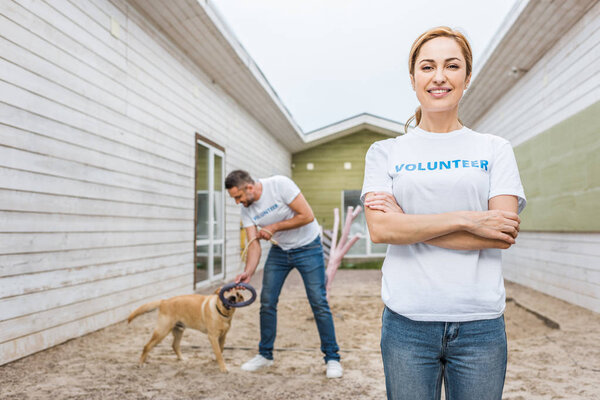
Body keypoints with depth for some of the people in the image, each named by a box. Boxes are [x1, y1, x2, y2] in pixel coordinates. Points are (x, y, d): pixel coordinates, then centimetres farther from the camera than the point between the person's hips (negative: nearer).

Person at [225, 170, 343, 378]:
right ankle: (265, 354, 20)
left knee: (318, 302, -6)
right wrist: (248, 272, -26)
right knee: (267, 302, 3)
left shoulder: (279, 184, -24)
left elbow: (307, 216, -25)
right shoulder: (247, 211, -6)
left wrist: (274, 227, -22)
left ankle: (332, 358, 7)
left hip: (307, 247, -5)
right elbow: (254, 244, -9)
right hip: (279, 250, 6)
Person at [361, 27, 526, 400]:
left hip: (480, 323, 1)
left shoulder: (495, 149, 5)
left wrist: (410, 225, -10)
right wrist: (467, 219, -13)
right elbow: (380, 228, -9)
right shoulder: (385, 152, 5)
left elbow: (503, 235, -7)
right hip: (407, 321, 0)